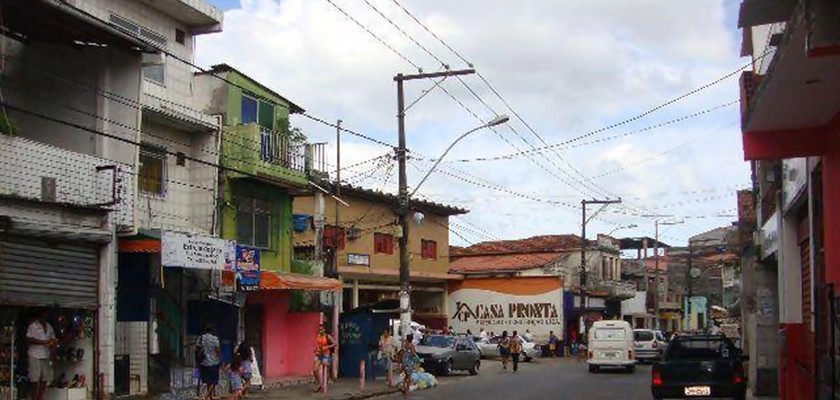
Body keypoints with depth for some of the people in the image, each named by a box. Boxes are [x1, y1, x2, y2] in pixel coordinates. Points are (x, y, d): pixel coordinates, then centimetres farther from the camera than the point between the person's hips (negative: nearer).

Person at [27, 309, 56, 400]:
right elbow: (28, 339, -12)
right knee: (36, 380, -7)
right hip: (35, 355, -6)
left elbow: (53, 340, 19)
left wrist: (53, 344, -3)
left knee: (44, 379, 4)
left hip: (46, 355, 6)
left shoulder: (49, 327, 13)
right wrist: (43, 342, -17)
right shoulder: (33, 325, -5)